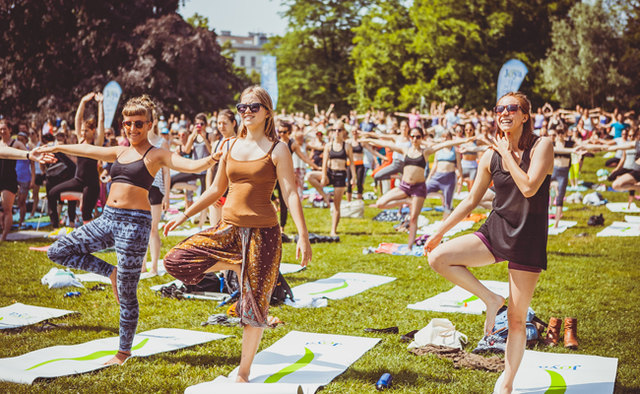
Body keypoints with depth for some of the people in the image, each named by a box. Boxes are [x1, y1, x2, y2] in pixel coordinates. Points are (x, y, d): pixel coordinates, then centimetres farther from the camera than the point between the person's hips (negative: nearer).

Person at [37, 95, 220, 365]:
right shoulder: (121, 152, 15)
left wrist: (214, 158, -36)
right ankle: (111, 272, 13)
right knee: (58, 252, 4)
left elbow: (192, 166, -17)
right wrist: (56, 148, 42)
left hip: (134, 223, -7)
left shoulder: (156, 155, -3)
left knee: (126, 294, 1)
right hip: (108, 218, 7)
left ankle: (124, 351, 17)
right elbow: (87, 150, 30)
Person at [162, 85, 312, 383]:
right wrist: (184, 215, 16)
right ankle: (236, 264, 7)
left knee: (254, 303, 1)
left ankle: (243, 373, 17)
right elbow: (216, 189, 19)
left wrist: (303, 236, -21)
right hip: (228, 227, 5)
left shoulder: (276, 149, -4)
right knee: (175, 262, -10)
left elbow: (290, 193, -11)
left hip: (262, 231, -5)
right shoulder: (230, 146, 10)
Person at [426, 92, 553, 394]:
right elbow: (471, 200, 13)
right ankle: (490, 299, -2)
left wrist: (508, 154, -13)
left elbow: (529, 188, -22)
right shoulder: (490, 158, 5)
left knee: (516, 320, 2)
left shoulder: (541, 146, -8)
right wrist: (441, 231, 13)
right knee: (438, 257, -18)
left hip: (528, 239, -4)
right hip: (495, 231, 4)